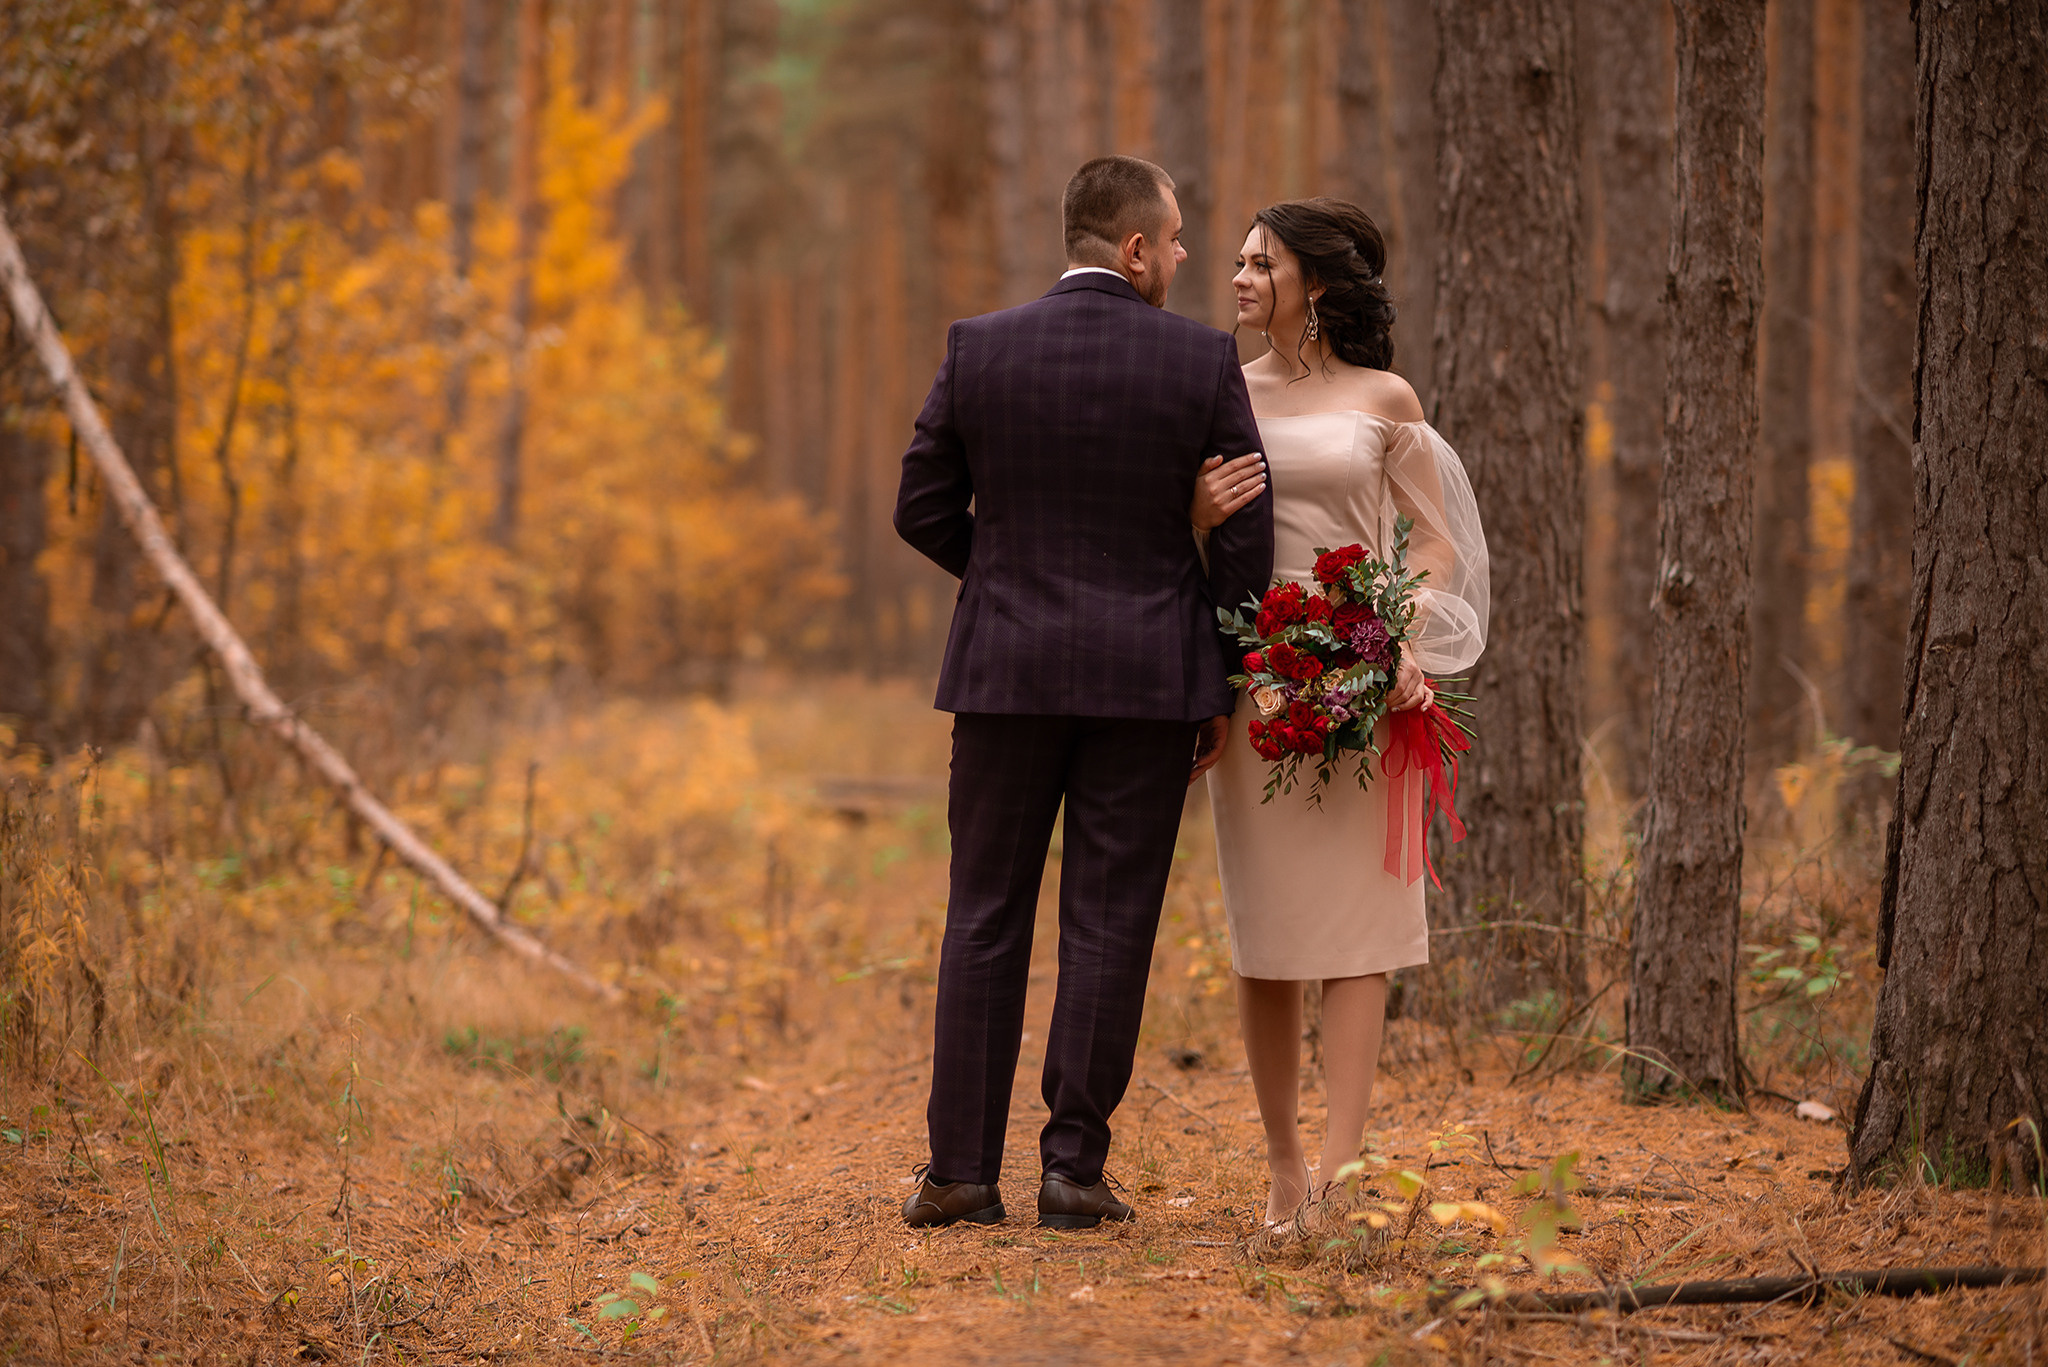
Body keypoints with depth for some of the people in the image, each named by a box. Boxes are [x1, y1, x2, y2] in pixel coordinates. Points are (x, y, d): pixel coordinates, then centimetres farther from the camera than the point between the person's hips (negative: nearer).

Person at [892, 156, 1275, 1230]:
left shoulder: (977, 349, -1)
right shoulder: (1202, 361, -4)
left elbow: (922, 510, 4)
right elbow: (1244, 538, -2)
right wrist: (1221, 692, 7)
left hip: (1007, 669, 1)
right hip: (1148, 676, -1)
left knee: (986, 920, 7)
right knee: (1108, 925, 4)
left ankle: (962, 1169, 7)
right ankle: (1074, 1164, 4)